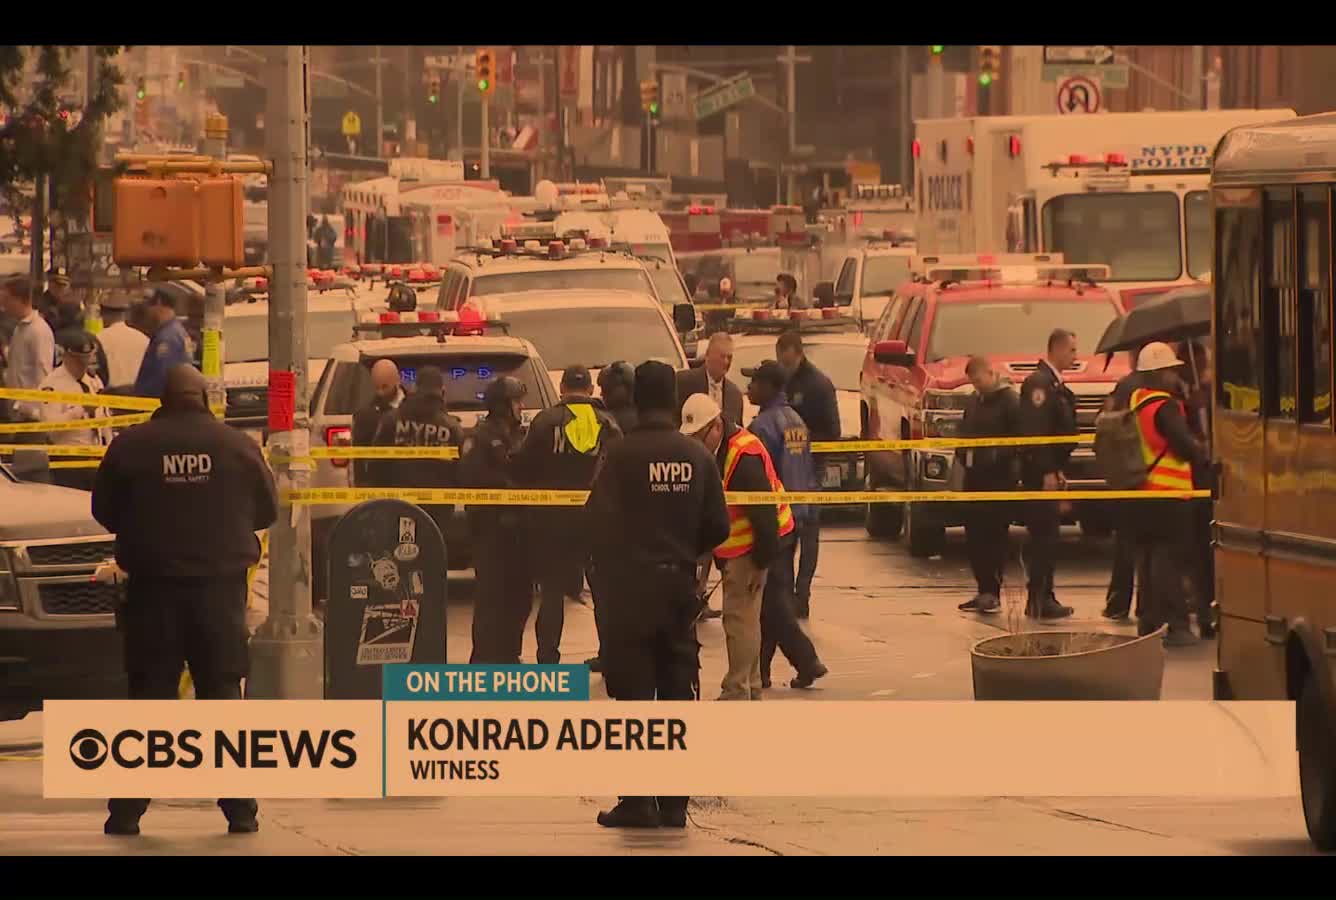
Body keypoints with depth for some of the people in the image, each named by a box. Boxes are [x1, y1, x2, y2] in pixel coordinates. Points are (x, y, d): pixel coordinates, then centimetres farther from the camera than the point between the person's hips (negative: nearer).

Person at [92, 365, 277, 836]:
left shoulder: (131, 446, -5)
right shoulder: (237, 446, -3)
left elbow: (104, 510, 5)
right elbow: (267, 510, 8)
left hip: (152, 586, 0)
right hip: (220, 585, 0)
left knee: (147, 695, 5)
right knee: (223, 694, 8)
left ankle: (126, 811, 2)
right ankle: (240, 809, 5)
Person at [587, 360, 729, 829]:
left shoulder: (621, 455, -12)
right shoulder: (696, 457, 0)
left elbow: (598, 520, -12)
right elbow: (717, 526, 2)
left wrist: (608, 573, 8)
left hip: (628, 590, -3)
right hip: (679, 588, 4)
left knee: (633, 693, 0)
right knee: (678, 696, 9)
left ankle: (637, 801, -4)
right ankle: (674, 803, 8)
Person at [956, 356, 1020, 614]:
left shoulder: (1010, 401, -8)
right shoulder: (975, 400, 17)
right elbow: (965, 432, 25)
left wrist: (997, 456, -19)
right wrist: (961, 454, 6)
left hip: (999, 478, -8)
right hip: (975, 477, 8)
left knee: (993, 536, -7)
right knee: (974, 536, 7)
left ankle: (992, 592, -5)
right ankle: (984, 590, 13)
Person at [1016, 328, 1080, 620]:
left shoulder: (1055, 385, 18)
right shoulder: (1039, 383, -14)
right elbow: (1035, 431, -21)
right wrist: (1048, 472, -23)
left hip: (1049, 471, 10)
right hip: (1040, 472, -10)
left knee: (1046, 535, 11)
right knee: (1044, 534, -9)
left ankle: (1043, 598, 15)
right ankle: (1039, 601, -8)